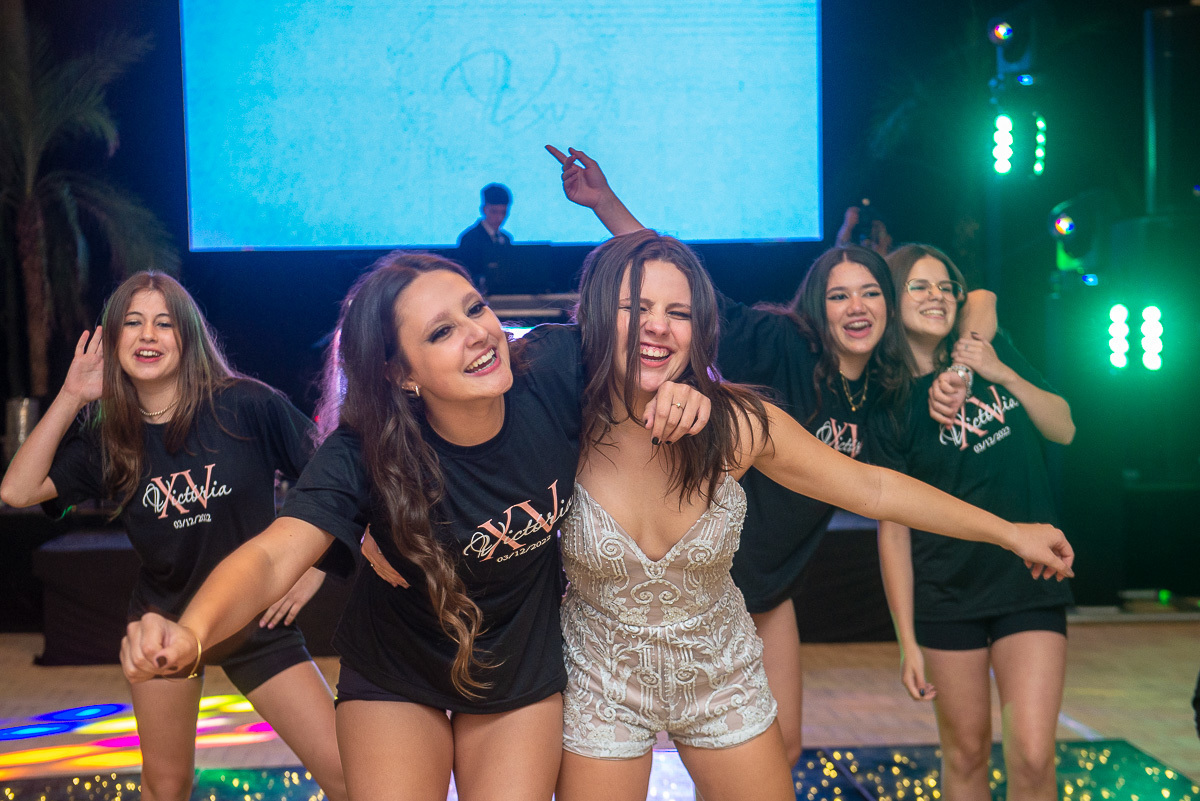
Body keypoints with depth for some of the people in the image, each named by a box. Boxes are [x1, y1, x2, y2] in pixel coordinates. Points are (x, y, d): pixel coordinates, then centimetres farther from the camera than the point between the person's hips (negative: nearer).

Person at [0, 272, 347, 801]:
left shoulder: (246, 406, -15)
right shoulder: (109, 439, -3)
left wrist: (314, 568, -8)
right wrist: (71, 397, -12)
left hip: (255, 621, -3)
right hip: (166, 620, 3)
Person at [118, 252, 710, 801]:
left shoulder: (553, 372, -24)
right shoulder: (366, 454, -30)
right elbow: (273, 557, -41)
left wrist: (675, 390, -28)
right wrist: (191, 633, -62)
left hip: (525, 675, 2)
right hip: (398, 681, -1)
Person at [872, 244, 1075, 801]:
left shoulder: (991, 352, 4)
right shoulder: (888, 406, -5)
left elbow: (1064, 429, 4)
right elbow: (893, 528, -5)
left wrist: (999, 372, -10)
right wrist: (908, 641, -7)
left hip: (1031, 584, 2)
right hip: (948, 595, -1)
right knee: (965, 754, 6)